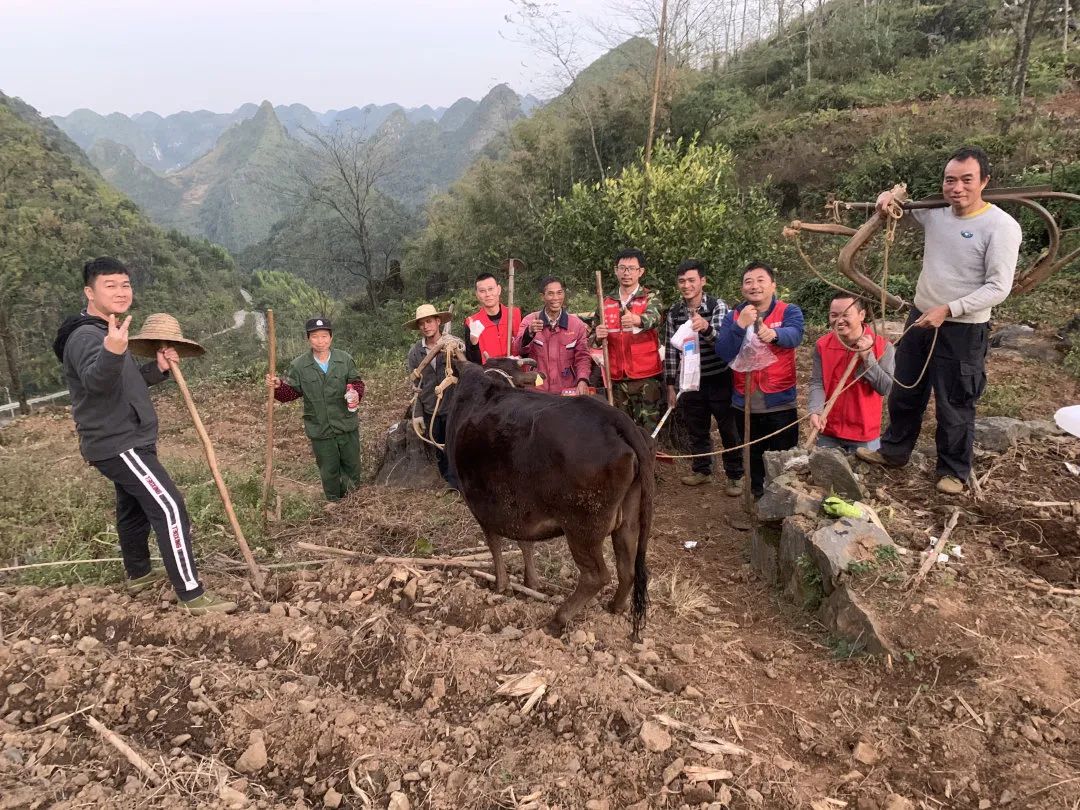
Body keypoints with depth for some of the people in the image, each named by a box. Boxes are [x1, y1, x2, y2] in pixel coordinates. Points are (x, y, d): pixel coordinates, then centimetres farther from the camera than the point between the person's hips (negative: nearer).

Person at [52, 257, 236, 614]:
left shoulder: (107, 332, 14)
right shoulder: (86, 336, -19)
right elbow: (97, 381, -40)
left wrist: (158, 368, 3)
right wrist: (111, 352, -62)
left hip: (124, 441, 11)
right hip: (119, 444, -11)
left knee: (134, 508, 22)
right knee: (169, 507, -16)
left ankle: (139, 575, 40)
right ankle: (192, 594, -15)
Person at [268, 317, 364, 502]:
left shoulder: (345, 359, -5)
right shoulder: (299, 366, -7)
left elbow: (356, 382, 2)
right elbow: (290, 391, -1)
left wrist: (356, 394, -20)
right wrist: (278, 386, -23)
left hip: (347, 425, 1)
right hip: (320, 430, -1)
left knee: (352, 465, 17)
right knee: (328, 470, 14)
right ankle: (334, 501, 37)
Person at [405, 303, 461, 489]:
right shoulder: (415, 352, 3)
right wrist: (417, 413, 3)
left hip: (453, 406, -3)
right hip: (430, 410, 3)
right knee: (439, 448, 14)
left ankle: (455, 485, 7)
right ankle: (447, 479, 30)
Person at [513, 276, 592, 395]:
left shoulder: (577, 324, 3)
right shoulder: (529, 321, 1)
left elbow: (582, 356, 1)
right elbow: (518, 351, -11)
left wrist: (583, 380, -18)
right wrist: (529, 332, -32)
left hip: (568, 392, 1)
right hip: (535, 391, 0)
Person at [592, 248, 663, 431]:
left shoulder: (649, 299, 0)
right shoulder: (605, 302, 10)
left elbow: (654, 318, -23)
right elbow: (594, 338, 16)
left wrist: (637, 320, -46)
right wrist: (598, 336, -8)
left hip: (646, 377, -3)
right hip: (616, 377, 4)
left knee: (648, 430, -3)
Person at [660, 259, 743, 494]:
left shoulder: (718, 306, -9)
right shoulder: (674, 314, 1)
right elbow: (670, 351, 6)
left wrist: (706, 327, -44)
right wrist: (671, 385, 5)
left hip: (719, 380, -3)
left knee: (729, 430, 4)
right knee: (697, 430, 15)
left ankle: (735, 476, 18)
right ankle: (701, 469, 32)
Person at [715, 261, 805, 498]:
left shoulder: (789, 311, -2)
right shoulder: (733, 316, 4)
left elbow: (794, 335, -24)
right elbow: (723, 353, -10)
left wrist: (774, 333, -46)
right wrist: (741, 325, -24)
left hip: (780, 402, -2)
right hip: (745, 404, 3)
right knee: (753, 459, 16)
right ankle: (758, 499, 31)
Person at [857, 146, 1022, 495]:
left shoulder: (1001, 226, -17)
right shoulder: (935, 211, 0)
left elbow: (998, 288, -18)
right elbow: (899, 205, 19)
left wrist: (947, 310, -24)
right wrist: (889, 196, -6)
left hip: (962, 330, -6)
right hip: (920, 317, 6)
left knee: (954, 405, 6)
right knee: (904, 392, 19)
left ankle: (954, 471, 26)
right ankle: (894, 450, 38)